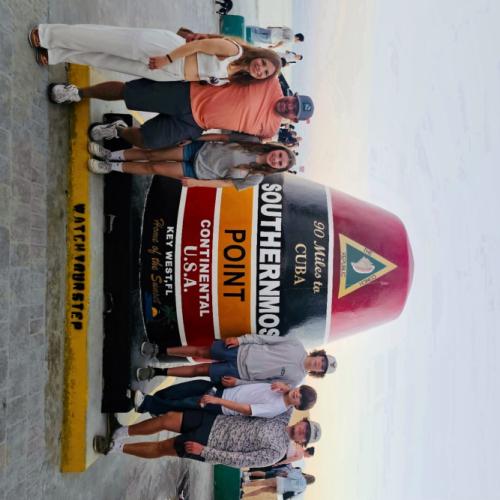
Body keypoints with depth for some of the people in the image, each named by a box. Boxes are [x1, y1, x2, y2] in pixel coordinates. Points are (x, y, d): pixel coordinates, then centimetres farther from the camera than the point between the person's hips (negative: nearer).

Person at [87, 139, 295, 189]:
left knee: (154, 167, -4)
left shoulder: (255, 178, -17)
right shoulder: (254, 141, -9)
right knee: (152, 153, 1)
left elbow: (225, 183, -11)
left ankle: (111, 167, 16)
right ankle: (111, 155, 21)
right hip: (202, 148, 3)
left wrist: (196, 183, -13)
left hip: (199, 172, -3)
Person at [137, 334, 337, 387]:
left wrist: (238, 383, -12)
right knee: (199, 351, 1)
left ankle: (157, 372, 10)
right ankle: (159, 350, 18)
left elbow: (266, 384, -7)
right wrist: (240, 339, -8)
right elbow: (266, 338, 0)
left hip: (241, 373, -2)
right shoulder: (296, 345, -3)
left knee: (199, 370, -3)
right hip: (241, 351, 2)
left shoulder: (295, 378, -8)